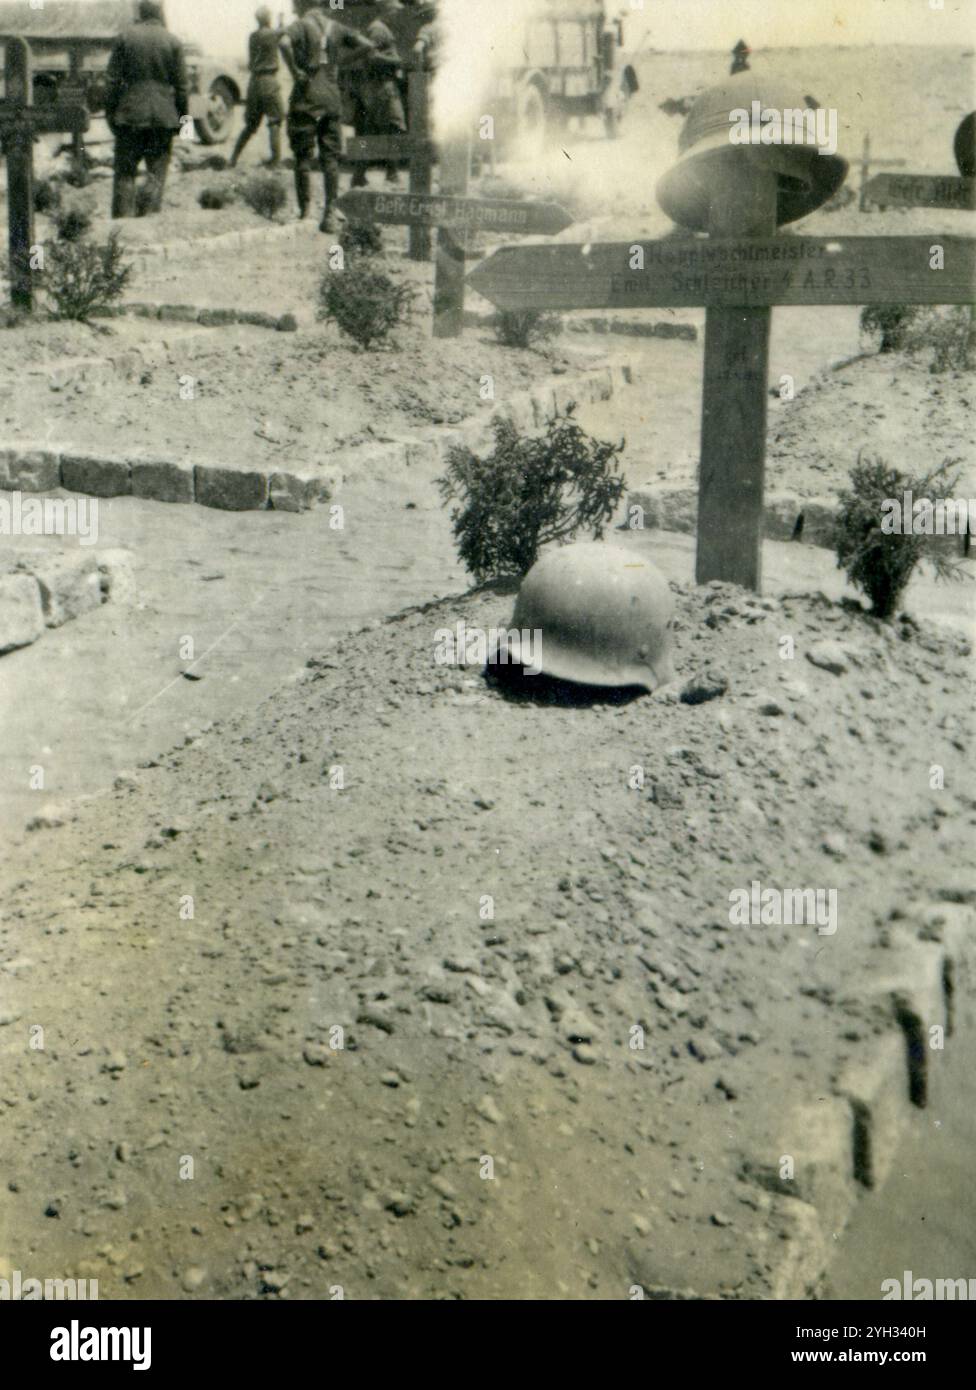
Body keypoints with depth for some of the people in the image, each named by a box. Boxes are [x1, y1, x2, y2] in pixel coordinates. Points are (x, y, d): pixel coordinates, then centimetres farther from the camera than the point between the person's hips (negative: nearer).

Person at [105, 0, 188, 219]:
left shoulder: (125, 36, -1)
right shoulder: (173, 41, -1)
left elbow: (112, 79, -2)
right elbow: (182, 85, 0)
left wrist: (110, 112, 5)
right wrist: (183, 117, 8)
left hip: (130, 115, 0)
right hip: (163, 117, 0)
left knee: (125, 172, 7)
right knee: (157, 172, 8)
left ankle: (123, 218, 3)